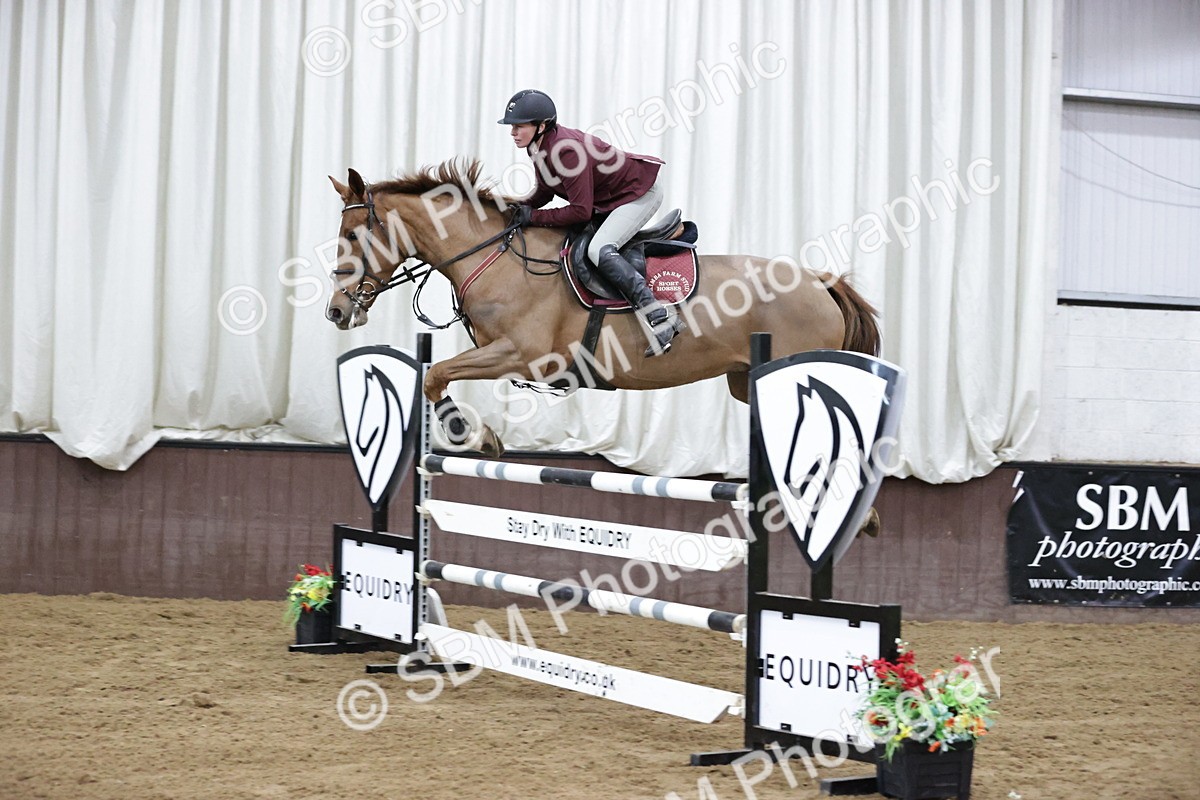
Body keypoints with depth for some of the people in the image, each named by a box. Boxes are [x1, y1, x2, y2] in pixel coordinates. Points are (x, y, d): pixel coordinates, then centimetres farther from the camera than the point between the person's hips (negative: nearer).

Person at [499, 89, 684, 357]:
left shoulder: (567, 150, -32)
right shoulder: (540, 147, -3)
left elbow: (581, 211, -30)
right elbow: (545, 191, 11)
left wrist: (534, 217, -25)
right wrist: (518, 209, -6)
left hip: (641, 193, -11)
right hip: (608, 197, 11)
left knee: (600, 250, -27)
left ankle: (660, 319, -30)